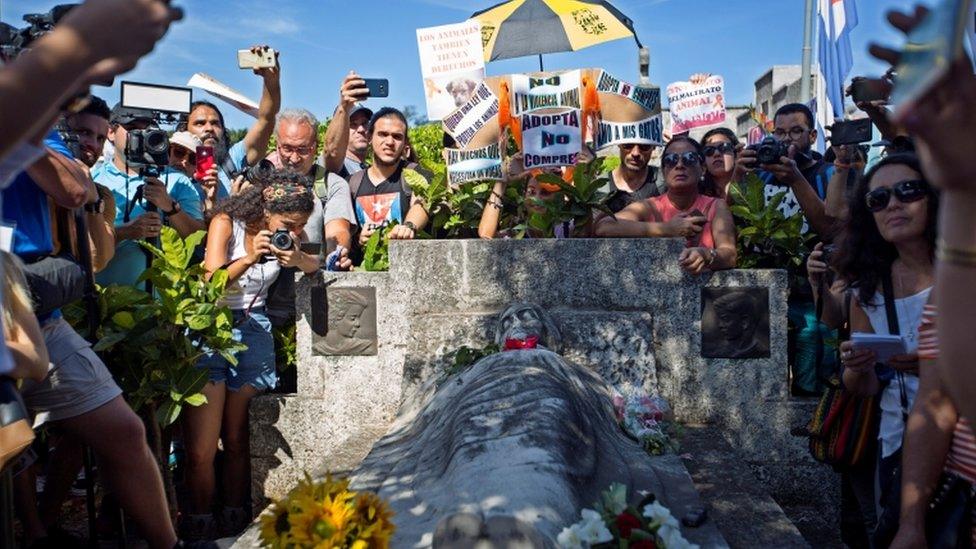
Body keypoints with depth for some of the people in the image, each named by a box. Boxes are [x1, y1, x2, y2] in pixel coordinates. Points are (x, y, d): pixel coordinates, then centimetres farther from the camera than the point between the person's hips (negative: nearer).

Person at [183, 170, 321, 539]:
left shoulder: (284, 233, 2)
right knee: (200, 451, -7)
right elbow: (210, 284, -14)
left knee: (237, 443, 4)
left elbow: (316, 266, 3)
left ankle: (234, 522, 16)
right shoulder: (227, 223, -9)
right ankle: (199, 528, 8)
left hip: (253, 332, 3)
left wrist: (297, 257, -19)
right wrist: (248, 259, -30)